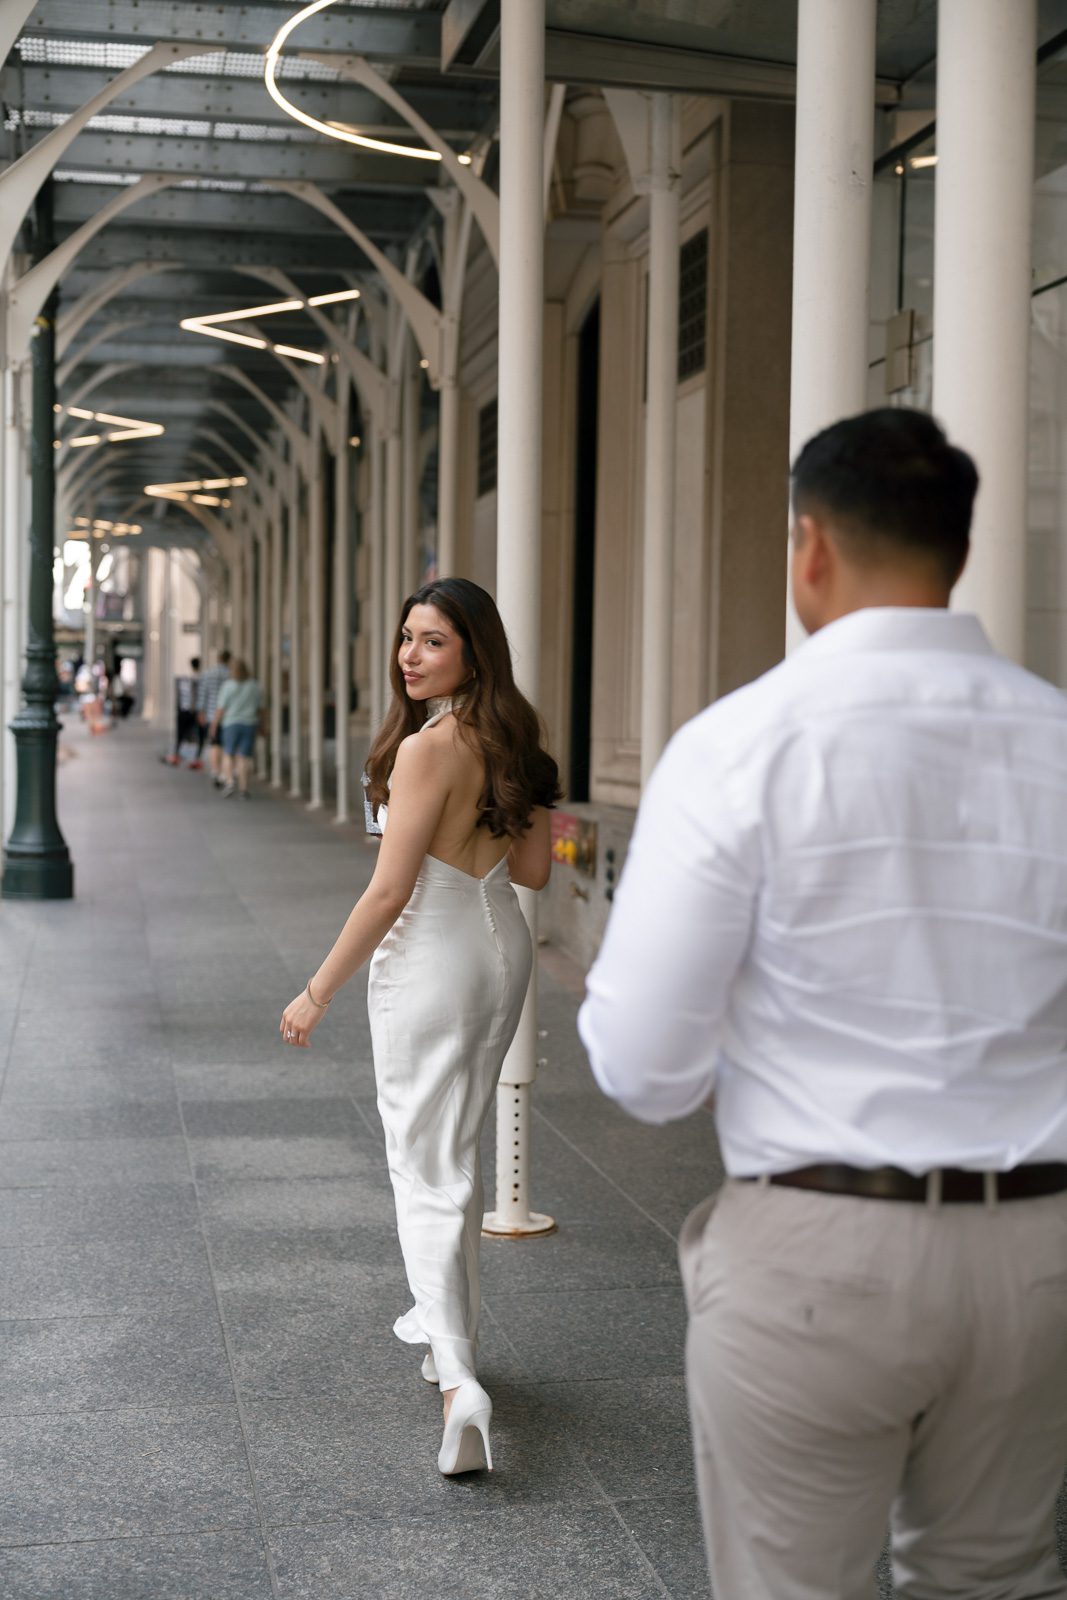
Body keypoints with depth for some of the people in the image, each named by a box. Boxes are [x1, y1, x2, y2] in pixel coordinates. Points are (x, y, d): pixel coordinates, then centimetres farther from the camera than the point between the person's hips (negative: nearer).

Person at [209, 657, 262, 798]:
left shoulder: (228, 686, -10)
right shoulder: (255, 686, 0)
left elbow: (220, 708, -9)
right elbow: (259, 707, 6)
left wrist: (214, 725, 1)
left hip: (231, 724, -2)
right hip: (250, 724, 2)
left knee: (228, 755, 11)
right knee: (244, 757, 6)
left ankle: (229, 782, -6)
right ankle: (243, 788, 3)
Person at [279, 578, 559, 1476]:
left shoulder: (427, 748, -21)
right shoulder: (509, 741, 3)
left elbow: (389, 892, -20)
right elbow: (532, 871, 9)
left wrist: (318, 994, -13)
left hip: (431, 960, -8)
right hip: (505, 950, 8)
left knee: (426, 1175, -5)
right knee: (457, 1151, 24)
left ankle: (458, 1382, -16)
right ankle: (448, 1320, 40)